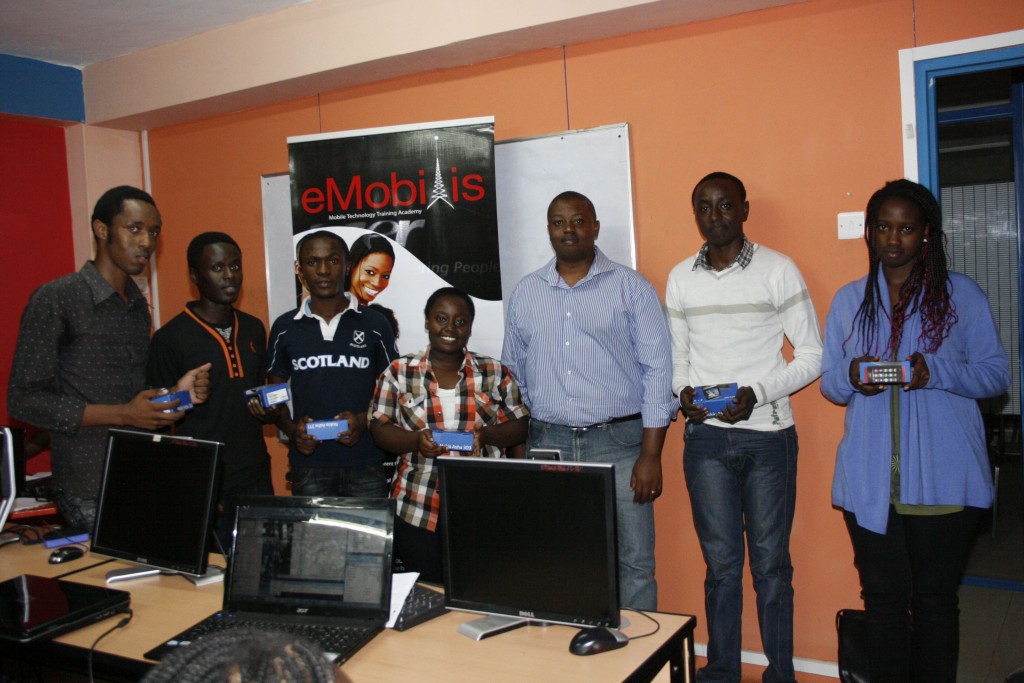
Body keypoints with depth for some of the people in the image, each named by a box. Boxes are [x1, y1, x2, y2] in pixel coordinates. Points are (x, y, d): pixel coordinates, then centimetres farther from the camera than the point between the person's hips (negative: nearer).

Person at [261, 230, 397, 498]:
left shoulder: (375, 324, 3)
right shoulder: (285, 328, 6)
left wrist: (364, 420, -13)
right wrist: (291, 430, -8)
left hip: (366, 465, -1)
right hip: (308, 464, 1)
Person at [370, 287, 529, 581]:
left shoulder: (495, 373, 5)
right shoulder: (399, 373, 4)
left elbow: (520, 425, 6)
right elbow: (379, 430, 3)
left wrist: (484, 435, -13)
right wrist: (416, 440, -16)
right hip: (417, 512, 0)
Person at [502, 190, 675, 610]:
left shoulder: (630, 287, 1)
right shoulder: (525, 293, 12)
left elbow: (657, 369, -2)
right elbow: (513, 375, 17)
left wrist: (651, 454, -8)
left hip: (619, 442, -3)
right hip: (547, 444, 3)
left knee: (633, 564, 0)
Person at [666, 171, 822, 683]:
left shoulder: (778, 270, -2)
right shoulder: (680, 278, 9)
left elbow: (812, 354, -1)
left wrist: (757, 393, -15)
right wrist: (683, 391, -5)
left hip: (767, 435, -2)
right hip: (705, 436, 3)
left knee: (770, 563, 5)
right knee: (721, 563, 9)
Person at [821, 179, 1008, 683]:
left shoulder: (961, 294, 3)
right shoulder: (849, 300, 10)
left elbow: (997, 374, 2)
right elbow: (829, 384, 12)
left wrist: (937, 371, -17)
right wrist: (851, 376, -11)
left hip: (943, 480, -2)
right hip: (869, 481, 2)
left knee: (935, 598, 7)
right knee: (883, 597, 8)